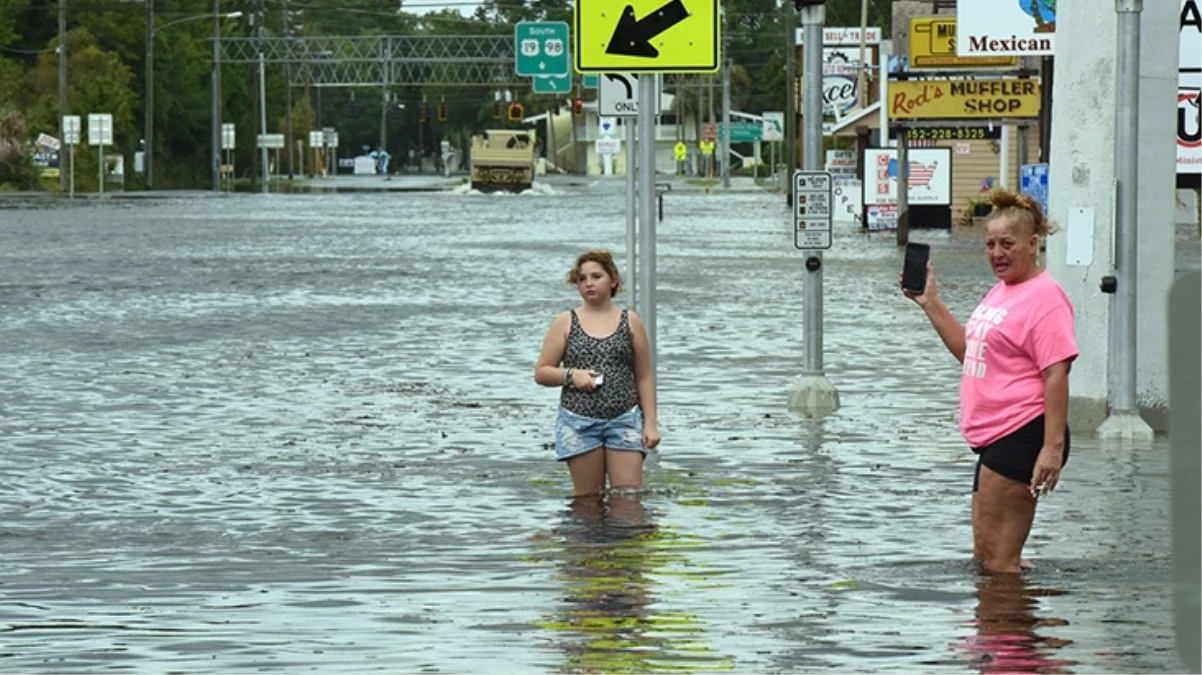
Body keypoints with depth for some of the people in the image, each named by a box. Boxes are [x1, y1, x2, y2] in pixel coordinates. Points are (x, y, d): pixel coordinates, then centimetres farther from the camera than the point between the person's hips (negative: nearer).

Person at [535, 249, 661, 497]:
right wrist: (571, 375, -11)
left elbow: (644, 377, 10)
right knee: (587, 498, 1)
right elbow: (541, 373, 8)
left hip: (624, 420, 0)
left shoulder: (631, 321, 8)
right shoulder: (565, 323, 7)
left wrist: (650, 423, 4)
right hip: (579, 422, 0)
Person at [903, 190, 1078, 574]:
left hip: (1022, 437, -10)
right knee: (984, 556, 13)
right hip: (994, 440, 10)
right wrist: (930, 303, 23)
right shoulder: (1000, 291, 18)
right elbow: (970, 351, 29)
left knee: (998, 563, -9)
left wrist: (1053, 446, -24)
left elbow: (1056, 374, -18)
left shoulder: (1044, 296, -12)